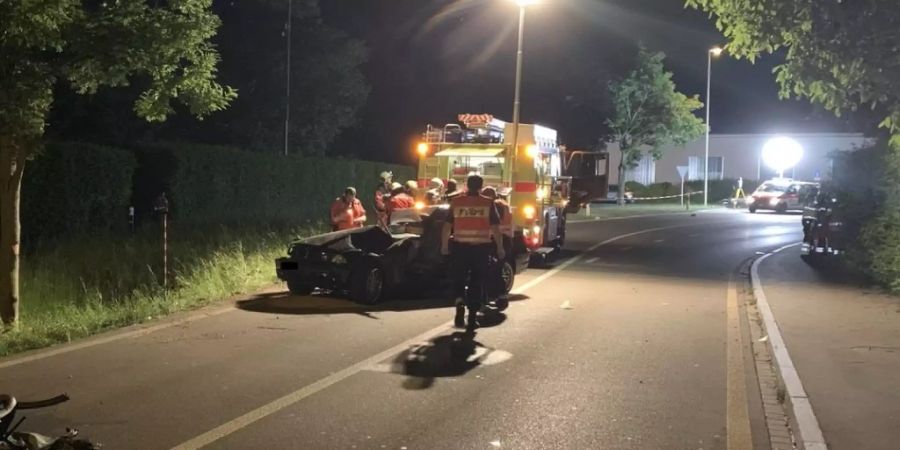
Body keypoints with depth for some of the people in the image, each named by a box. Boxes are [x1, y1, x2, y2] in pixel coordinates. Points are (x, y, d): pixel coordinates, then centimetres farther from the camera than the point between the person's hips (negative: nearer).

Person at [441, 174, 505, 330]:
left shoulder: (456, 201, 2)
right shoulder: (488, 203, -1)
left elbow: (447, 226, 4)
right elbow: (495, 228, -3)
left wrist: (444, 245, 14)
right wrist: (500, 248, 5)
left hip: (460, 247, 1)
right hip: (481, 247, -1)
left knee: (458, 280, 14)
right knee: (477, 283, 9)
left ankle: (460, 304, -13)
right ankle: (472, 317, 9)